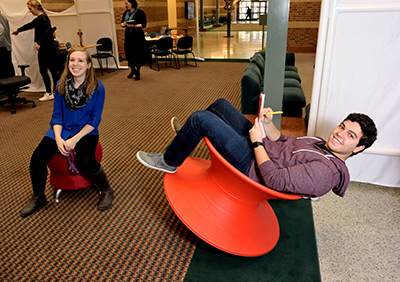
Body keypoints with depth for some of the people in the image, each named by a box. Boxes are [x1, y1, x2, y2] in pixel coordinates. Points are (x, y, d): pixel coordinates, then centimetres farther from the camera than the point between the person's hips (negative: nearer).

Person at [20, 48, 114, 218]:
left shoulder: (97, 87, -11)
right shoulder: (61, 85, -1)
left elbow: (95, 120, -9)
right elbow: (57, 115, 3)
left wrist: (75, 139, -18)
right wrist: (58, 138, -13)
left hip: (86, 131, -3)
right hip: (62, 129, 4)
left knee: (86, 162, -30)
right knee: (37, 159, -15)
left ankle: (106, 191, 0)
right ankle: (38, 198, 13)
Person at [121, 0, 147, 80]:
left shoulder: (140, 12, -7)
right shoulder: (126, 13, 14)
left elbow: (143, 24, -13)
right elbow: (122, 22, 17)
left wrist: (134, 26, -23)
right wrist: (123, 24, -6)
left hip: (138, 37, -6)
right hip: (128, 37, 6)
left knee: (138, 55, -1)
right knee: (128, 53, 7)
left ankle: (137, 72, 13)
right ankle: (132, 69, 28)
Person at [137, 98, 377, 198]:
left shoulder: (326, 171, -22)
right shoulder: (321, 144, 8)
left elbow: (276, 180, -29)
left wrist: (257, 141, -21)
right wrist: (268, 123, -3)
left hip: (250, 167, -9)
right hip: (260, 148, 10)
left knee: (200, 118, -18)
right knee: (220, 104, 13)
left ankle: (169, 162, 7)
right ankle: (190, 135, 35)